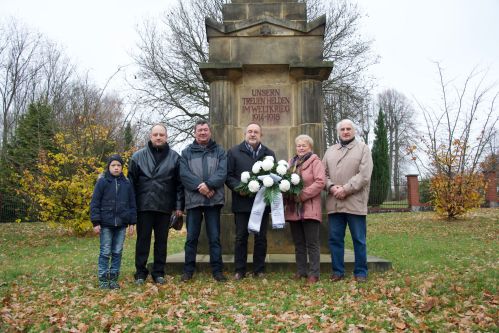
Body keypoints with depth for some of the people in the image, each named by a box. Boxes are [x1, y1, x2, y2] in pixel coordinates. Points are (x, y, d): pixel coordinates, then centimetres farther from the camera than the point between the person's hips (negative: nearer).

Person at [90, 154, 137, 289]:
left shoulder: (126, 183, 7)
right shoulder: (102, 182, -2)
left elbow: (132, 204, 11)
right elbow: (94, 203, -3)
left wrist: (132, 222, 7)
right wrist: (96, 222, -8)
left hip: (121, 224, 3)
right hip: (106, 224, -3)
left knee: (117, 252, 8)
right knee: (105, 252, 2)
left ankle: (114, 278, 18)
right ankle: (103, 279, 12)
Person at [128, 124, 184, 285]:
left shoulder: (175, 157, 3)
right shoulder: (138, 156, 3)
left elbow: (179, 184, 3)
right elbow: (131, 182, 4)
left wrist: (179, 206, -2)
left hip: (165, 207, 1)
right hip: (144, 206, 0)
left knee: (161, 240, 9)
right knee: (143, 240, 7)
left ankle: (159, 272, 20)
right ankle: (140, 272, 18)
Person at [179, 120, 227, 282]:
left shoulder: (219, 151, 8)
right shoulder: (186, 152, 8)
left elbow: (222, 172, -6)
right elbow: (184, 173, -5)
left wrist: (208, 184, -21)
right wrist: (199, 186, -18)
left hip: (214, 200, 0)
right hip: (193, 200, 0)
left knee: (215, 237, 6)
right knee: (191, 237, 7)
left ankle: (217, 270, 14)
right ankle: (188, 270, 17)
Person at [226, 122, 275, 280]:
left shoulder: (269, 154, 12)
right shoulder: (234, 152, 5)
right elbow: (228, 175, 0)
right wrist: (238, 188, -15)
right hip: (242, 202, -2)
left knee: (261, 237, 8)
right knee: (241, 237, 5)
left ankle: (259, 270, 19)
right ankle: (239, 270, 14)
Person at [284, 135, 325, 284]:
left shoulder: (315, 162, -2)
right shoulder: (291, 162, 18)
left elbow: (320, 182, -13)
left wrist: (302, 195, -17)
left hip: (310, 209, -6)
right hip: (293, 209, 6)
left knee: (312, 243, 0)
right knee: (298, 243, 13)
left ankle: (314, 273, 7)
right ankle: (301, 271, 22)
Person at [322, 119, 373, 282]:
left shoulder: (363, 148, 4)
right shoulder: (330, 151, 18)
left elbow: (364, 175, -8)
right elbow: (324, 174, 12)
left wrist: (345, 189, -15)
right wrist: (331, 187, -9)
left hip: (355, 202, -4)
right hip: (334, 203, 4)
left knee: (359, 240, 4)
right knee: (335, 239, 8)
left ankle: (360, 272, 16)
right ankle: (338, 271, 19)